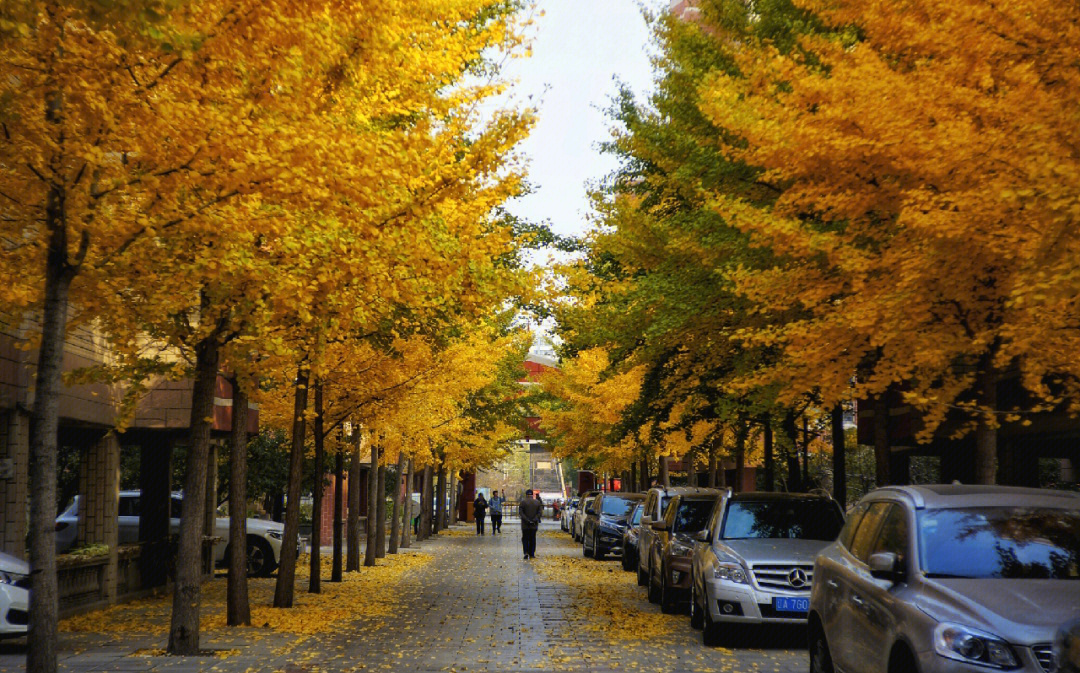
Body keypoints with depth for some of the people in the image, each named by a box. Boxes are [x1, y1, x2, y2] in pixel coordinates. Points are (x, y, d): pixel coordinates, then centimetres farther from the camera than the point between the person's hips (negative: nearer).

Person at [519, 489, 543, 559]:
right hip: (534, 525, 2)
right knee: (533, 539, 12)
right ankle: (532, 554, 13)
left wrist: (527, 520, -13)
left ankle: (526, 552, -12)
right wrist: (534, 520, -9)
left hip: (525, 525, -2)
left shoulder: (523, 502, -5)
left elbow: (520, 513, -12)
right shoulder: (537, 502, 3)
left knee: (525, 538, 5)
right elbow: (540, 512, -4)